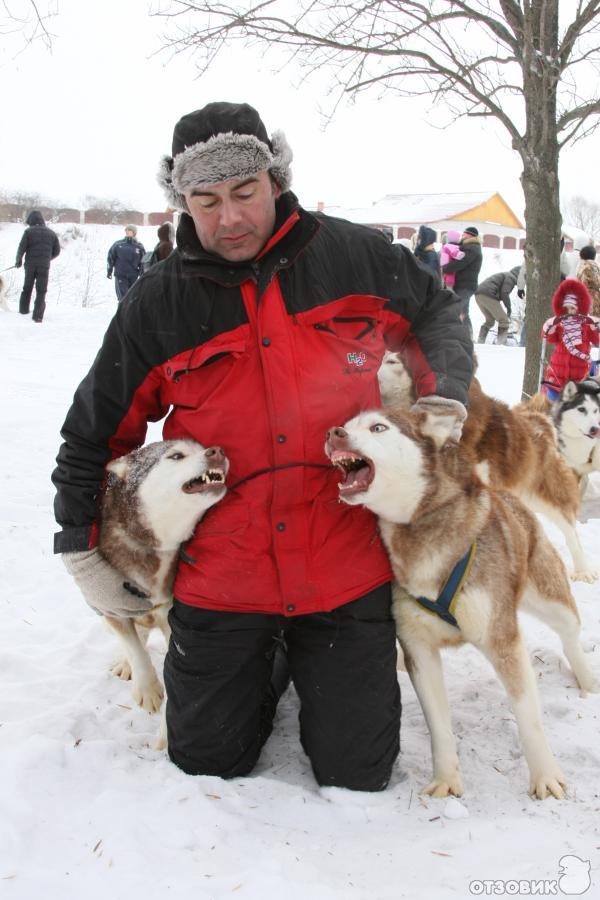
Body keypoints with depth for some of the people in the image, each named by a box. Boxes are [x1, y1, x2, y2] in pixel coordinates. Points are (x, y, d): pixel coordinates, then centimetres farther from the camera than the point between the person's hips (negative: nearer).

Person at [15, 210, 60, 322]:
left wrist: (18, 260, 9)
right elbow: (57, 251, 8)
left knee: (27, 288, 16)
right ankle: (37, 315, -5)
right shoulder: (51, 233, 7)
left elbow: (21, 247, -7)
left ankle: (23, 310, 22)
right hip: (44, 266, 1)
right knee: (41, 291, 3)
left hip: (30, 264, -1)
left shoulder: (29, 231, -3)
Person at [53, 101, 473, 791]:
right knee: (207, 762, 13)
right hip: (220, 579, 1)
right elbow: (96, 432, 7)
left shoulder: (356, 255, -3)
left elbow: (437, 313, 16)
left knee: (356, 772, 8)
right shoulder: (159, 302, -3)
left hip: (348, 571, 0)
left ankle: (320, 666, 38)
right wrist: (83, 548, 9)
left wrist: (442, 392, -3)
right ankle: (265, 667, 41)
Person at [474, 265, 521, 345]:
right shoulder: (511, 277, 3)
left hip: (478, 295, 9)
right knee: (504, 321, -2)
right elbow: (504, 293, -11)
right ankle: (500, 343, -10)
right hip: (488, 296, -9)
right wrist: (509, 308, -3)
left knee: (490, 320, 23)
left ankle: (480, 342, 16)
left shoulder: (504, 275, 32)